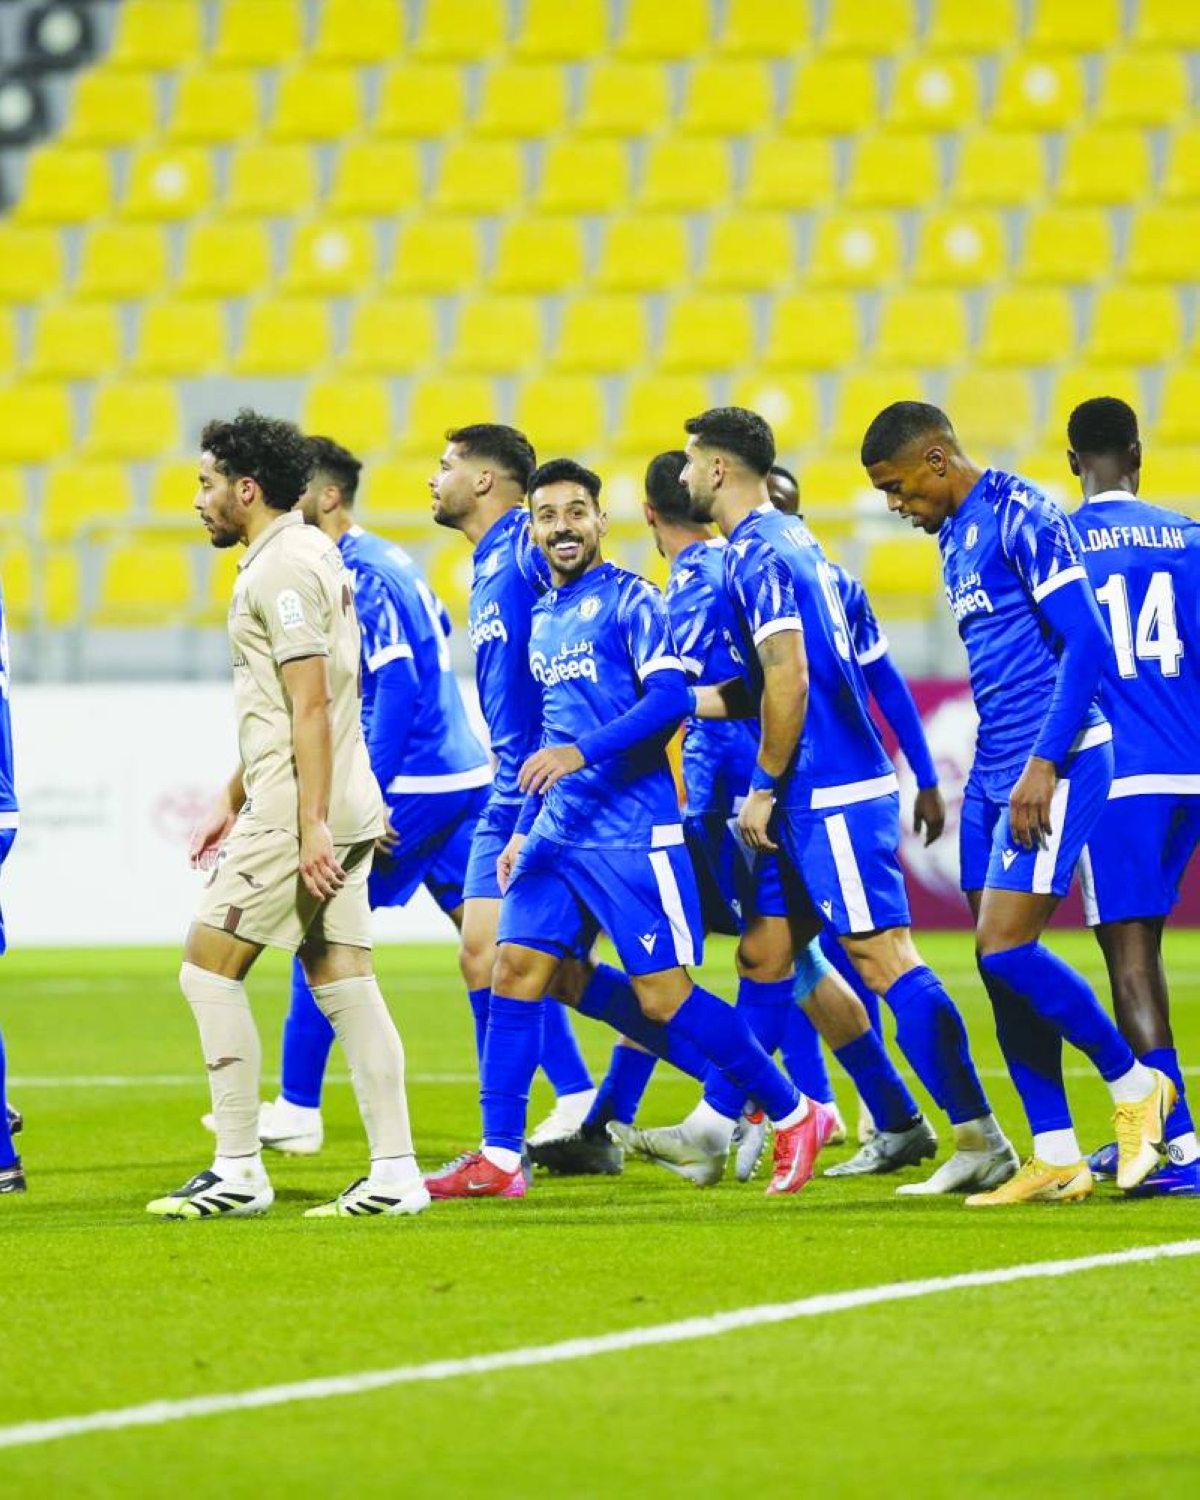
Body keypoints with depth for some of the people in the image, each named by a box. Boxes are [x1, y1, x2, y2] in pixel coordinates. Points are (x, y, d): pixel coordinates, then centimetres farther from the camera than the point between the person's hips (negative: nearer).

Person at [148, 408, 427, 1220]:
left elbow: (310, 706, -20)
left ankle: (239, 1170, -3)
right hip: (344, 809, 10)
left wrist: (311, 825, -23)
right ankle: (395, 1172, 2)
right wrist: (232, 802, 28)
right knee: (343, 981, 6)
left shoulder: (282, 569, -13)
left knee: (209, 967, -3)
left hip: (297, 816, -10)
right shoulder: (310, 555, 19)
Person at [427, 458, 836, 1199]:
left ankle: (795, 1116, 8)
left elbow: (672, 696, -19)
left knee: (665, 995, -7)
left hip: (633, 831, -8)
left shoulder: (629, 600, -6)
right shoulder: (543, 619, 18)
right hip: (559, 831, 8)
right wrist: (524, 831, 24)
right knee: (515, 971, -3)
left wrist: (582, 752, -27)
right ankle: (498, 1159, -1)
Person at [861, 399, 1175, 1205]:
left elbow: (1087, 642, -18)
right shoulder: (956, 535, 17)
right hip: (997, 772, 10)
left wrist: (1044, 764, -22)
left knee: (1006, 948, -15)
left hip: (1053, 765, -10)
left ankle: (1136, 1085, 3)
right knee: (1002, 961, 5)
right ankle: (1057, 1160, 8)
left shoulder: (1021, 516, -12)